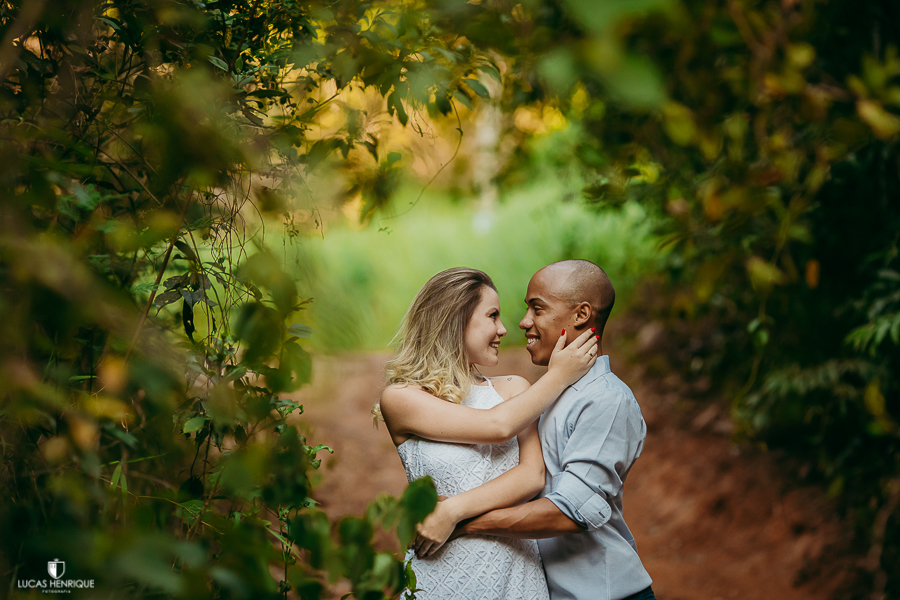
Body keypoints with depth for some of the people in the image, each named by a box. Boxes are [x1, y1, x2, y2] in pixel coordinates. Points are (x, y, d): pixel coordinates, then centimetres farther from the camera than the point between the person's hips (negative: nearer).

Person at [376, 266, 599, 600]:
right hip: (442, 573, -3)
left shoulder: (513, 390, 9)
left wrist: (452, 510, -17)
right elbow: (498, 426, -12)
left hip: (516, 571, 4)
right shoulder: (400, 399, -5)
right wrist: (559, 375, -1)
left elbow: (533, 475, -5)